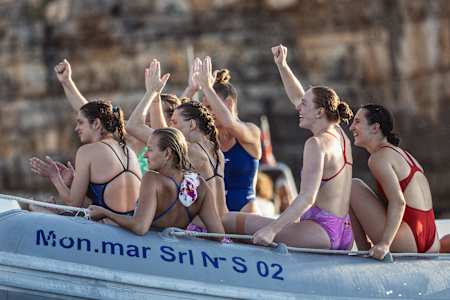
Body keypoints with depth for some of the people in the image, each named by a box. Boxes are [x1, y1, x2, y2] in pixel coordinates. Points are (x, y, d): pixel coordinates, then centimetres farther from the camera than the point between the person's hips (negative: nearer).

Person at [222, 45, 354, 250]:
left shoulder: (317, 144, -12)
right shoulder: (339, 134, 14)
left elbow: (307, 198, -23)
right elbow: (298, 98, 30)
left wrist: (272, 229, -31)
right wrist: (282, 66, 29)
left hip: (322, 231, -10)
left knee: (226, 220, -14)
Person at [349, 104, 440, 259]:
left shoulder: (379, 158, -10)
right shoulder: (402, 153, 18)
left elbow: (398, 202, -21)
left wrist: (385, 244, -28)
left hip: (404, 245, -10)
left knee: (353, 187, -1)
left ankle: (364, 251, 2)